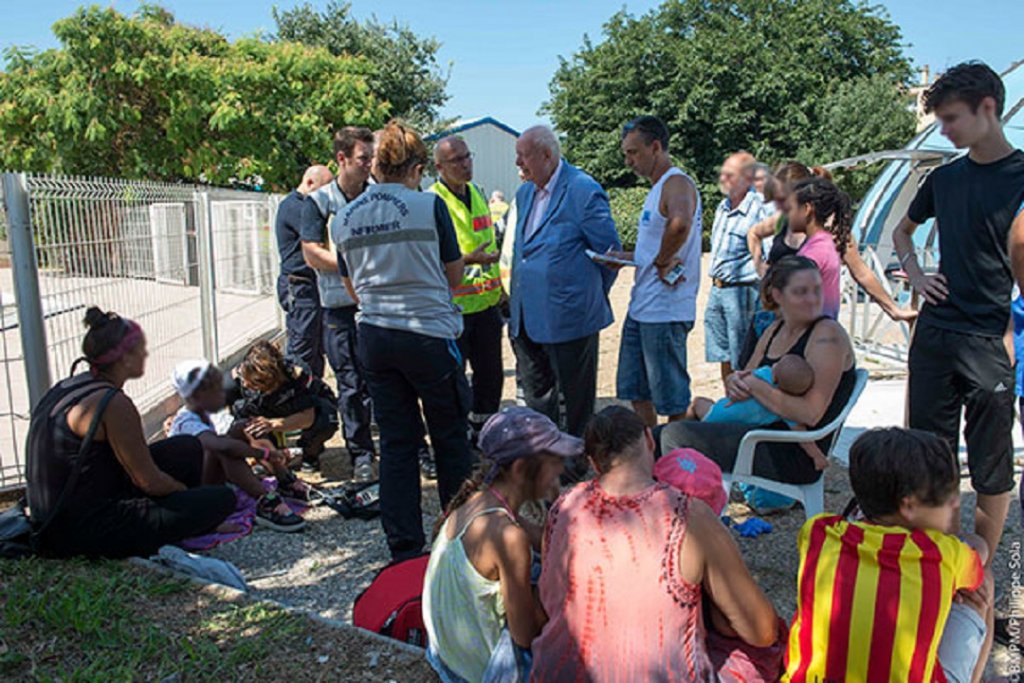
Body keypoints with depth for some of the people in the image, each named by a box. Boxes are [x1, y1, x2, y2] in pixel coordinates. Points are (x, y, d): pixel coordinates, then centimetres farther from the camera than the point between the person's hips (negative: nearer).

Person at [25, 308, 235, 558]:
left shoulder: (67, 387, 8)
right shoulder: (113, 404, -21)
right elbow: (148, 481, -15)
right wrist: (188, 492, 6)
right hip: (85, 532, -10)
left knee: (188, 449, 11)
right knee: (222, 499, -12)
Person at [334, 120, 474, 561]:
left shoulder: (345, 219, 5)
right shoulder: (429, 205, -9)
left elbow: (353, 288, 13)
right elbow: (455, 275, 0)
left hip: (374, 337, 4)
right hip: (429, 333, -4)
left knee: (396, 442, 11)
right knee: (450, 438, 12)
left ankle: (404, 547, 17)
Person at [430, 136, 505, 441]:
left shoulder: (476, 193, 13)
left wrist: (498, 287, 18)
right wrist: (468, 260, -26)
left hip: (485, 302, 7)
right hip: (454, 307, -7)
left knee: (490, 373, 15)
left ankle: (483, 432, 33)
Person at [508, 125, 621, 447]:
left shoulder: (583, 190, -12)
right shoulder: (525, 193, 12)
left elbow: (611, 250, -8)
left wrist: (590, 296, 2)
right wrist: (516, 304, 17)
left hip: (568, 316, -8)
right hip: (527, 317, 8)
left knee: (576, 394, 7)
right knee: (537, 397, 17)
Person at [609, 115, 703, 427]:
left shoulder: (677, 183, -15)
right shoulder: (657, 189, 17)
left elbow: (680, 223, -38)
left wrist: (661, 261, -23)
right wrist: (627, 257, 6)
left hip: (666, 310, -10)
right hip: (641, 307, 10)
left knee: (672, 397, 2)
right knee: (635, 392, 17)